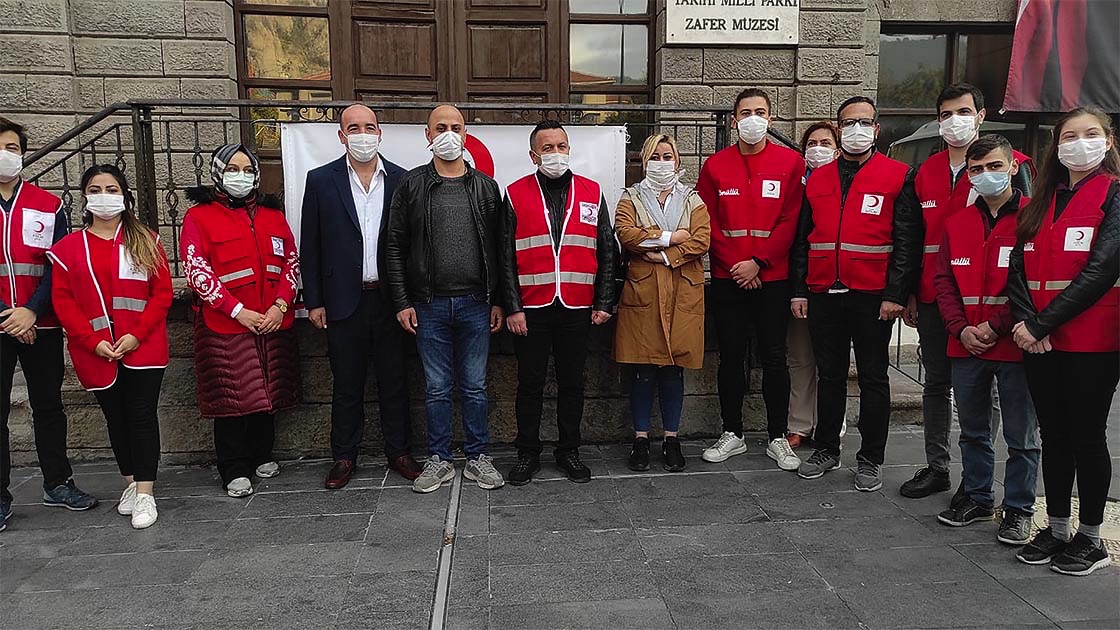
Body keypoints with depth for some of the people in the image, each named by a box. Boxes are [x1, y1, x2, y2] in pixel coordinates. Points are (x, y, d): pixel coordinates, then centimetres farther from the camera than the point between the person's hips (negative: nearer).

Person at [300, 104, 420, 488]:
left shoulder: (401, 180, 3)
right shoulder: (321, 180, 1)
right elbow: (310, 246, 2)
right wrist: (313, 301, -1)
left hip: (390, 299, 1)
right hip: (344, 301, -1)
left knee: (394, 381, 10)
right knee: (347, 384, 9)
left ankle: (399, 452, 24)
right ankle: (344, 457, 23)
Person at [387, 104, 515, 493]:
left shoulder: (486, 187, 7)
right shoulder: (411, 185, 3)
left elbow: (500, 248, 7)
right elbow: (395, 247, 2)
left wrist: (500, 301, 2)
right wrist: (402, 302, -4)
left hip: (475, 304, 1)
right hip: (429, 305, -1)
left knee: (475, 387, 8)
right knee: (436, 389, 8)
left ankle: (478, 458, 21)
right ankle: (439, 461, 20)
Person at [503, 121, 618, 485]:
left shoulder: (592, 193, 7)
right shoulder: (516, 195, 2)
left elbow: (607, 253, 9)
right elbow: (505, 257, 1)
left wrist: (604, 302, 3)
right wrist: (512, 308, -5)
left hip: (578, 308, 2)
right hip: (531, 310, -1)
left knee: (572, 383, 10)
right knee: (530, 384, 6)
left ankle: (569, 451, 24)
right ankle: (528, 454, 20)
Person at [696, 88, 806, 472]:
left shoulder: (790, 162, 2)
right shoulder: (716, 165, 6)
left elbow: (790, 220, -4)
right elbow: (707, 222, 2)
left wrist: (758, 263, -11)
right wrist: (734, 265, -8)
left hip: (772, 278, -1)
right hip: (727, 279, 1)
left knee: (774, 357, 3)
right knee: (731, 357, 7)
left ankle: (777, 437, 16)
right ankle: (732, 434, 20)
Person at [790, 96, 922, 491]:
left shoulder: (898, 176, 0)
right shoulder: (817, 179, 12)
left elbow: (907, 241, -5)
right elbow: (802, 239, 12)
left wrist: (896, 295, -12)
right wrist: (799, 290, 6)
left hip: (872, 296, -3)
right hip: (823, 295, 4)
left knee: (873, 378, 6)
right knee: (829, 376, 12)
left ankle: (870, 460, 17)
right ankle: (826, 450, 25)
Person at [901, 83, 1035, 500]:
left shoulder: (1010, 165, -3)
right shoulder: (926, 172, 11)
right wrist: (908, 294, 11)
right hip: (932, 298, 5)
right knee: (935, 384, 12)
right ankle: (936, 468, 25)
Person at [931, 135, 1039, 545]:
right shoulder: (956, 223, 9)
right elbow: (943, 280, 7)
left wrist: (995, 326, -14)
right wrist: (961, 328, -5)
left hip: (1013, 344, -4)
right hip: (965, 344, 5)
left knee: (1021, 435, 7)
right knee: (973, 431, 17)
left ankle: (1018, 509, 20)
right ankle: (976, 497, 31)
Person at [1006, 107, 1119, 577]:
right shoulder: (1041, 203, 13)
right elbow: (1017, 269, 6)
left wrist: (1043, 323, -17)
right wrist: (1026, 322, -10)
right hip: (1039, 341, 5)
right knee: (1054, 435, 11)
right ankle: (1057, 529, 24)